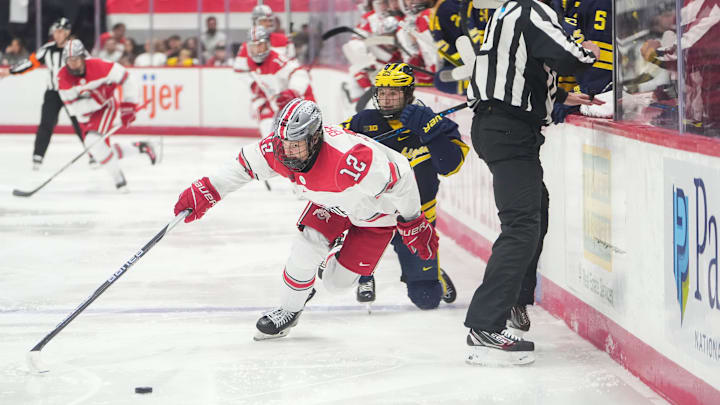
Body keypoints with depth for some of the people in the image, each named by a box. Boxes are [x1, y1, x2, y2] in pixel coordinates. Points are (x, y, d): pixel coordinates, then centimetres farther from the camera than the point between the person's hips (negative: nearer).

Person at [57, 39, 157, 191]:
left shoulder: (97, 66, -26)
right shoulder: (63, 77, -19)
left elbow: (125, 79, -17)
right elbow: (73, 107, -20)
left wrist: (128, 107, -17)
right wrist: (95, 100, -33)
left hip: (106, 106, -5)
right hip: (87, 115, 5)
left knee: (93, 142, -27)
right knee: (102, 150, 5)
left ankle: (118, 178, -16)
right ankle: (139, 148, 26)